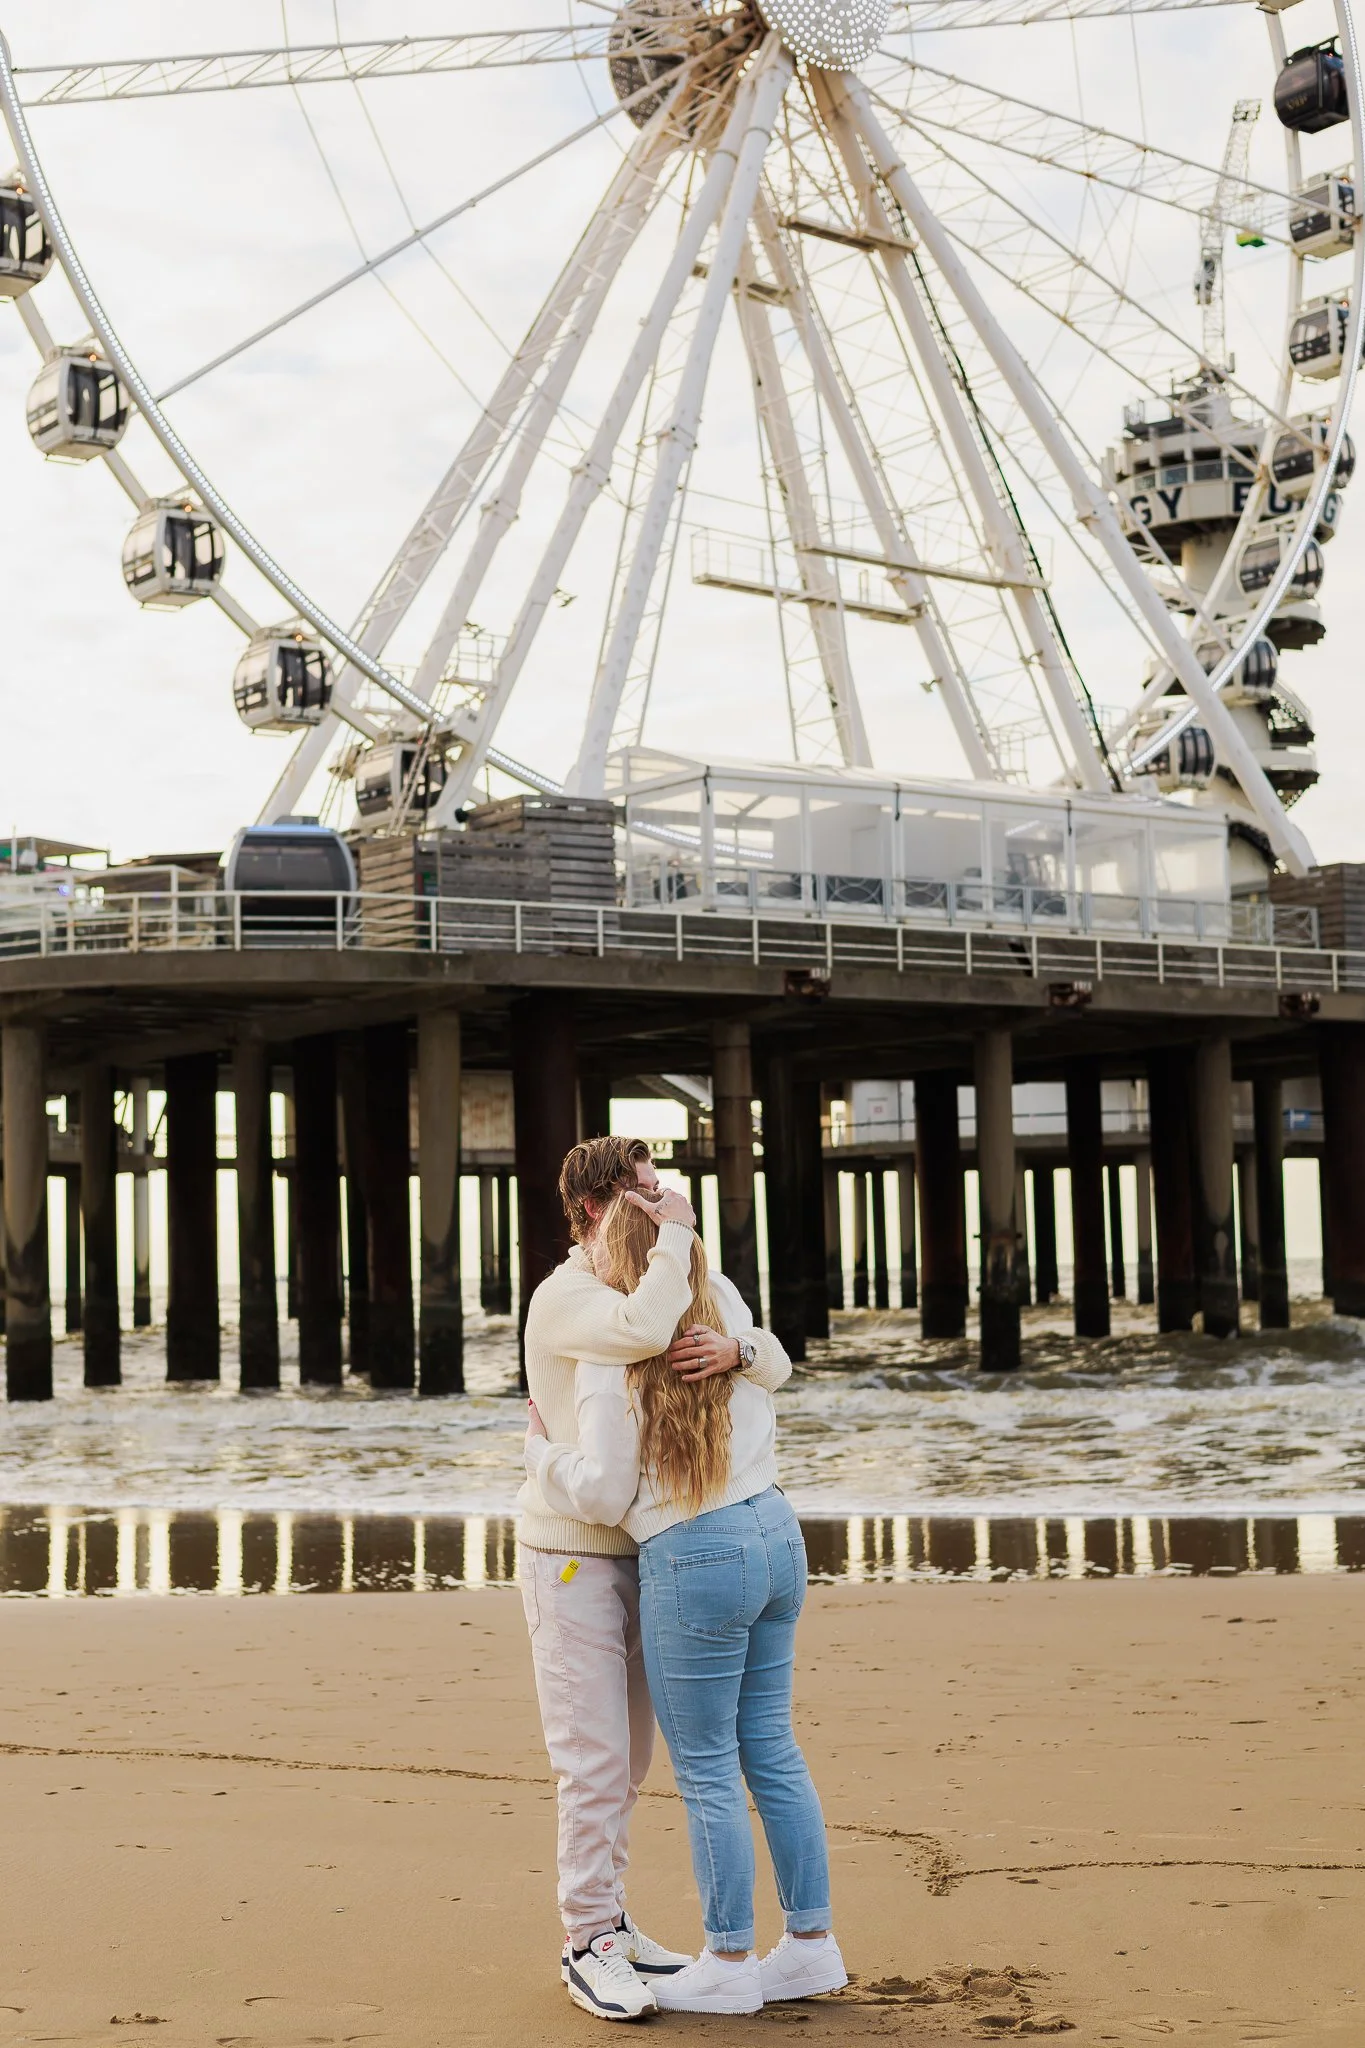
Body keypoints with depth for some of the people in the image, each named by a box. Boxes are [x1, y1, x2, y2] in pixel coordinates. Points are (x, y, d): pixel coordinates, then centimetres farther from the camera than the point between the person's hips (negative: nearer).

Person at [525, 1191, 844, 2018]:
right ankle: (813, 1942, 22)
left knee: (707, 1768, 5)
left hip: (695, 1558, -7)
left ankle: (729, 1962, 15)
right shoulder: (730, 1328, 8)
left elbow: (604, 1493, -10)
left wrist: (541, 1449, 5)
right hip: (776, 1532, 7)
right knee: (772, 1749, 15)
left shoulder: (612, 1358, -13)